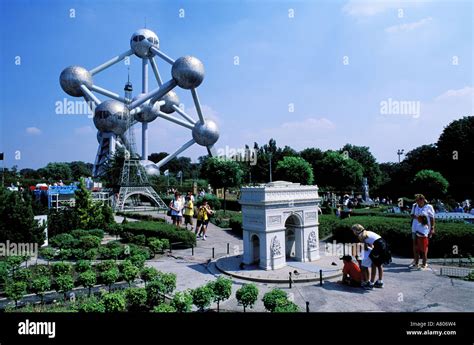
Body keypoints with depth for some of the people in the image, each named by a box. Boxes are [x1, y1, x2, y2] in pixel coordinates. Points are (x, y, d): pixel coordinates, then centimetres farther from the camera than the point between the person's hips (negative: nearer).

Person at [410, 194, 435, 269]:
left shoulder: (428, 207, -6)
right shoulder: (414, 206, 7)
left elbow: (432, 218, -2)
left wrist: (432, 228, -5)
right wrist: (415, 217, -8)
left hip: (424, 230, -5)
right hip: (415, 229, 5)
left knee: (424, 247, -1)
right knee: (415, 247, 10)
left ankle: (424, 264, 11)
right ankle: (416, 263, 22)